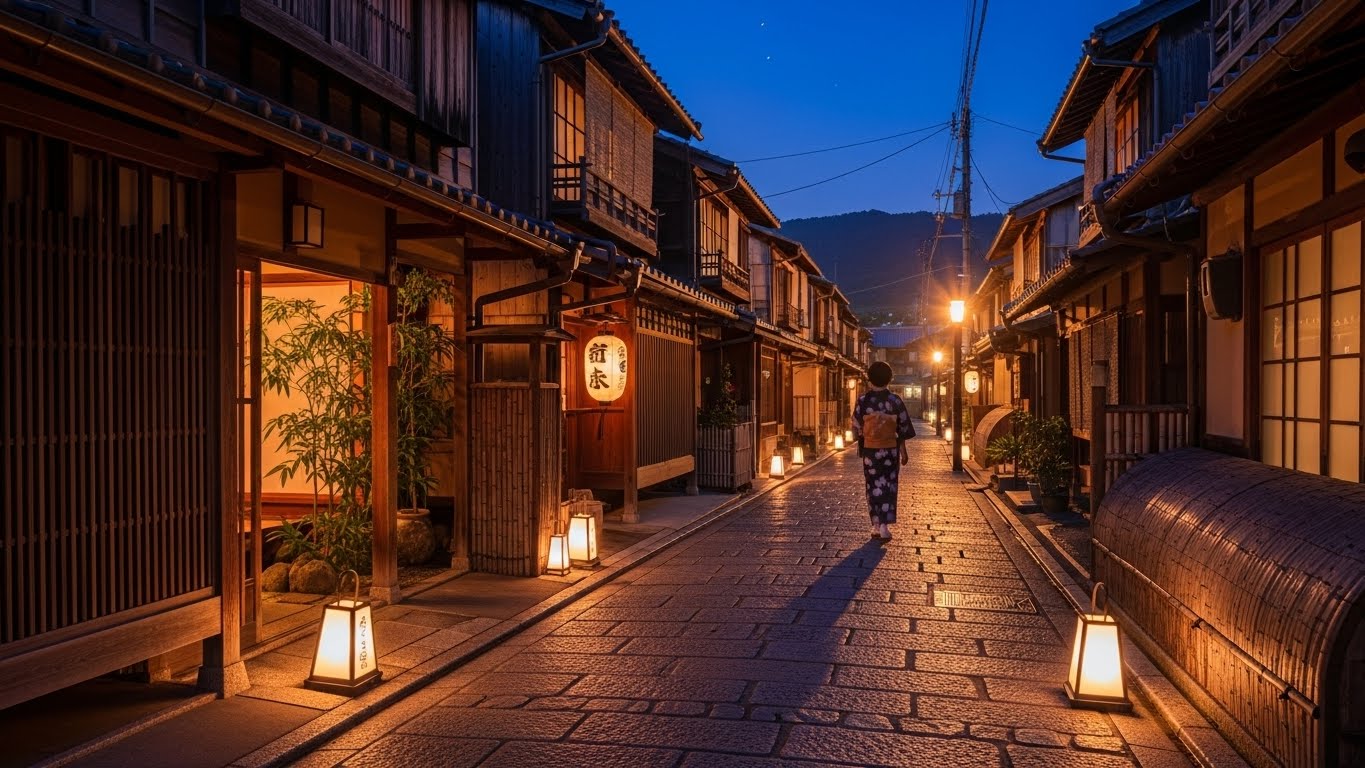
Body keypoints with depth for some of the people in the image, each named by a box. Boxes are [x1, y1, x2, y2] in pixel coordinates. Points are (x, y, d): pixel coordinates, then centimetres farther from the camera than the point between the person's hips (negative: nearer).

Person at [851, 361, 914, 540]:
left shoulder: (863, 400, -9)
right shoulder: (895, 401, -7)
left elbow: (856, 428, -1)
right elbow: (903, 429, -1)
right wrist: (903, 451, 9)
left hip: (870, 450, 0)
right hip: (890, 450, 0)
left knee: (873, 486, 10)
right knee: (888, 487, 6)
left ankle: (876, 525, 12)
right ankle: (884, 525, -2)